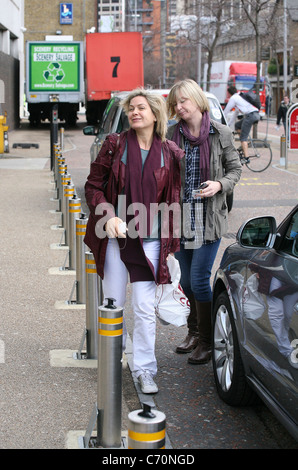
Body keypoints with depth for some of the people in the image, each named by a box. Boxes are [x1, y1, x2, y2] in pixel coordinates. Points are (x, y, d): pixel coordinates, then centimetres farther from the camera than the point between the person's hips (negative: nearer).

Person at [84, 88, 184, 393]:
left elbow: (173, 200, 8)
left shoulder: (169, 153, 2)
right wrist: (107, 215, -14)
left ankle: (144, 370, 10)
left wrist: (170, 242, 6)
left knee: (144, 308, -1)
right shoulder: (114, 145, 0)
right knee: (113, 303, 10)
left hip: (149, 240, 0)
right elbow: (93, 185, 3)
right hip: (115, 236, 1)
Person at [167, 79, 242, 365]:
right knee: (185, 280, 11)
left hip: (210, 218, -3)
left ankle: (206, 341, 9)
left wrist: (220, 184, -12)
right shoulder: (172, 135, 3)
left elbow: (235, 168, 7)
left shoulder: (221, 134, -3)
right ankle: (193, 333, 30)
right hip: (180, 216, 3)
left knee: (199, 279, -6)